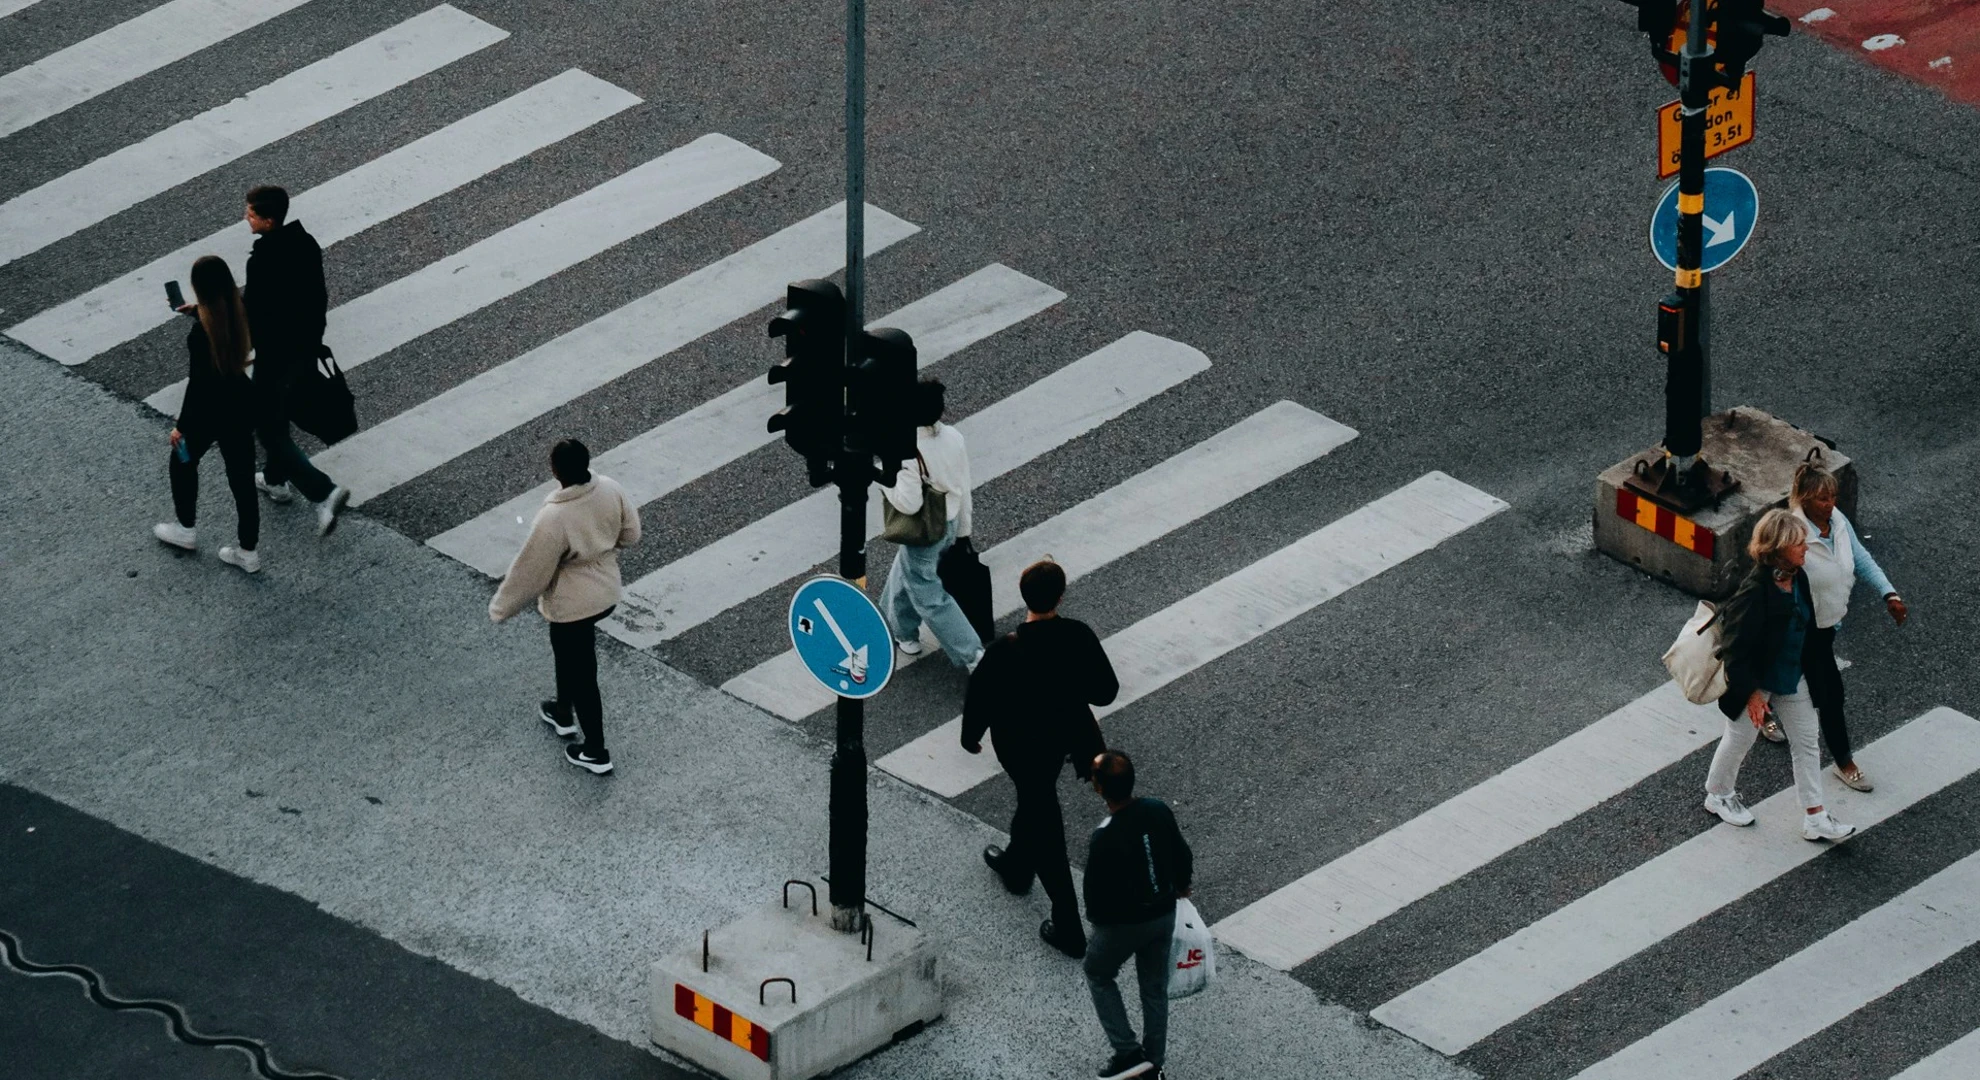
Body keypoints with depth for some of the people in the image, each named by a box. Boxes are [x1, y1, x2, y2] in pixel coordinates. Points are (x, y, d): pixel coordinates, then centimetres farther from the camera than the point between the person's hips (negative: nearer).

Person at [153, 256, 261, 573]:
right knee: (241, 475, 16)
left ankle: (185, 529, 42)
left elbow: (198, 383, -23)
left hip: (209, 411, -6)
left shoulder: (201, 331, -29)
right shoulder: (240, 314, -9)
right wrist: (200, 311, 29)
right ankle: (248, 551, 25)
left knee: (182, 461, 23)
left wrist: (182, 426, -13)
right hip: (241, 404, 6)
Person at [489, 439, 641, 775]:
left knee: (580, 674, 13)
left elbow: (531, 570, -23)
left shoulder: (554, 518, -35)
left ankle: (595, 753, 27)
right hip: (606, 591, 7)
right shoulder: (610, 489, -16)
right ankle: (563, 713, 54)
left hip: (572, 604, -7)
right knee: (569, 656, 32)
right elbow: (631, 533, 0)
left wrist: (501, 606, -7)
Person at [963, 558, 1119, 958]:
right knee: (1034, 801, 33)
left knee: (1043, 824, 10)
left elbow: (980, 699, -18)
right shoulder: (1079, 637, -24)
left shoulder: (1005, 652, -33)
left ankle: (1069, 929, 18)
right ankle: (1017, 866, 61)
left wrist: (970, 735, 2)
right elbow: (1106, 691, -13)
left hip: (1022, 744, -4)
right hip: (1064, 737, 4)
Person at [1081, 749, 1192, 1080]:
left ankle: (1128, 1052, 17)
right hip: (1164, 915, 5)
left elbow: (1097, 892, -22)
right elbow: (1182, 857, 2)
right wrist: (1181, 885, 23)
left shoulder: (1106, 838, -32)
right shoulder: (1159, 811, -14)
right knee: (1155, 987, 21)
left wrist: (1095, 917, 0)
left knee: (1098, 975, 22)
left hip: (1124, 923, -5)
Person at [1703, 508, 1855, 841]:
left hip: (1792, 677, 8)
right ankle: (1718, 795, 44)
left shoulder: (1797, 578, -9)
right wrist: (1751, 692, -22)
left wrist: (1806, 669, 18)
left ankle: (1815, 819, 22)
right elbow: (1736, 648, -28)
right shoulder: (1755, 592, -35)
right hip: (1756, 680, -8)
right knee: (1740, 739, 17)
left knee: (1806, 742, 12)